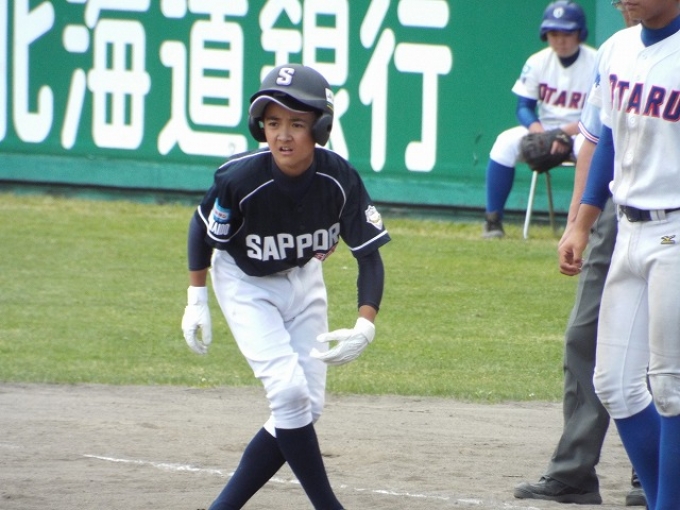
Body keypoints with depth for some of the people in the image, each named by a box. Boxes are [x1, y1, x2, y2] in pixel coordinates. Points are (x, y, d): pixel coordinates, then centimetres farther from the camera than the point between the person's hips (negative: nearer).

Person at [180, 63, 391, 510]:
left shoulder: (339, 179, -26)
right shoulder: (240, 179, -30)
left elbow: (370, 255, -19)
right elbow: (202, 229, -11)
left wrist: (365, 326, -31)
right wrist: (196, 302, -8)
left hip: (303, 281, 4)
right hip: (245, 284, -4)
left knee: (308, 408, 1)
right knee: (289, 391, -19)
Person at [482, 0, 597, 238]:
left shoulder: (596, 64, -12)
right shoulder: (537, 62, -2)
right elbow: (524, 107, -2)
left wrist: (568, 131, -30)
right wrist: (538, 131, -24)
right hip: (543, 129, 3)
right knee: (506, 142, -23)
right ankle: (493, 220, -19)